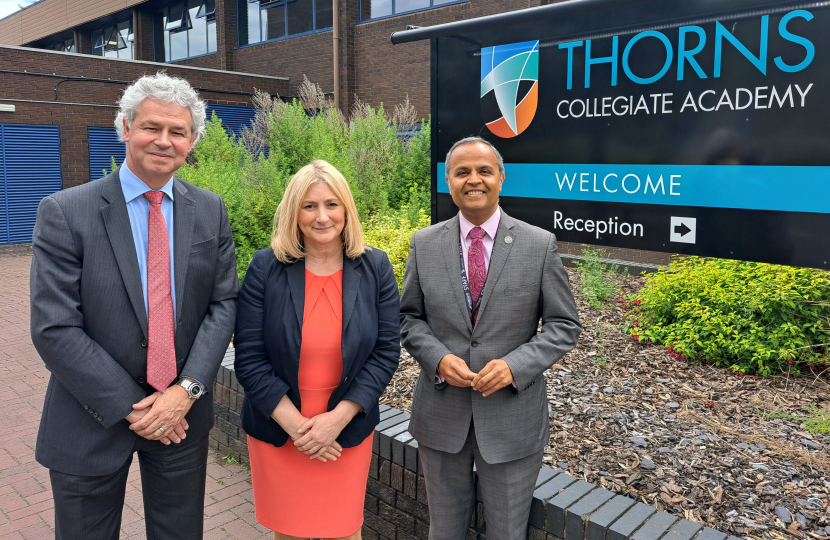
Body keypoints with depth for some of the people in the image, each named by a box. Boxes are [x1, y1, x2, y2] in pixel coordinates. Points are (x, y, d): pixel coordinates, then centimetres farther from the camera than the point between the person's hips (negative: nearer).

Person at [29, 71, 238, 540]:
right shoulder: (64, 212, -10)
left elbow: (224, 303, -2)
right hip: (93, 419, -2)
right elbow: (54, 329, -14)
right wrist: (131, 408, -14)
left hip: (183, 413, 3)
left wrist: (186, 390, -13)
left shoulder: (211, 211, 0)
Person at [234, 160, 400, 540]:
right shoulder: (266, 268, -8)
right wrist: (294, 424, -15)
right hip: (277, 430, 0)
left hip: (347, 431, 1)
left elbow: (387, 350, -6)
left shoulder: (375, 267, -5)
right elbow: (248, 356, -9)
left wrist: (339, 418, -13)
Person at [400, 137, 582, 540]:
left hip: (512, 418, -1)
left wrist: (515, 366, -19)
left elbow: (564, 325, -3)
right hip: (441, 414, 2)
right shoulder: (424, 244, -1)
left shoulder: (540, 245, -6)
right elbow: (409, 317, 5)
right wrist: (438, 358, -15)